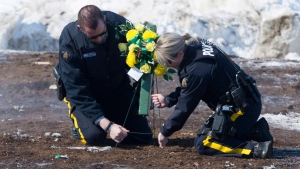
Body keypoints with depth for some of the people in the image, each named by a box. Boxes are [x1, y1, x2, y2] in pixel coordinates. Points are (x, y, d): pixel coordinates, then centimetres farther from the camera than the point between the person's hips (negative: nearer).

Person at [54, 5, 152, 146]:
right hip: (84, 93, -3)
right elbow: (77, 91, -28)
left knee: (144, 137, -5)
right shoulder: (69, 40, -29)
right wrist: (108, 126, -34)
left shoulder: (119, 24, -22)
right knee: (94, 136, -26)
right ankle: (79, 119, 9)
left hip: (117, 88, 3)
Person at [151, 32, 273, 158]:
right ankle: (256, 131, 12)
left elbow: (185, 106, -17)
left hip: (242, 108, -10)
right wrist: (168, 100, 2)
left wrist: (165, 132, -6)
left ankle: (257, 148, -15)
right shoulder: (195, 47, 0)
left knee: (203, 144, -8)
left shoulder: (196, 69, -28)